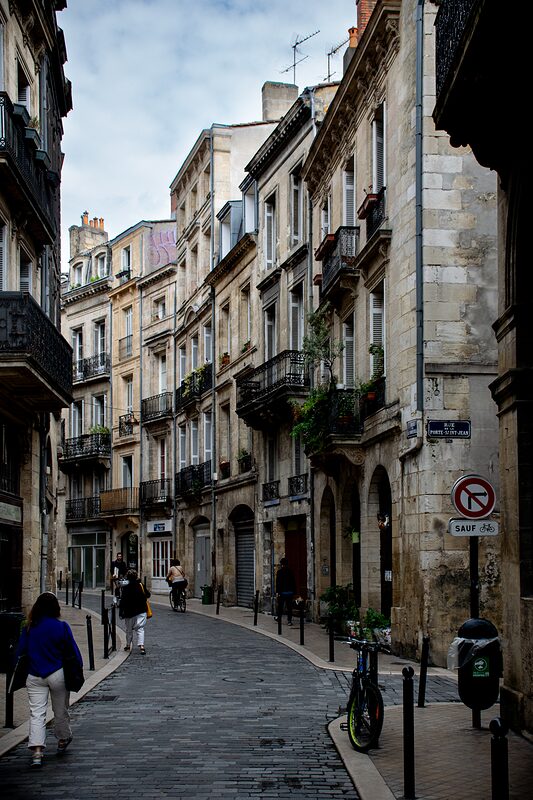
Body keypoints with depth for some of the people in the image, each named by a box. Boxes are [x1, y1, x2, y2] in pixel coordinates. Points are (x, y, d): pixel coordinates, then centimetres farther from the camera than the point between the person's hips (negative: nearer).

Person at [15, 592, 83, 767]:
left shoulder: (28, 628, -4)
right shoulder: (62, 627, -10)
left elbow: (20, 652, 3)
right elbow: (73, 651, -4)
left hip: (34, 677, 1)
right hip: (58, 675, -1)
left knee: (36, 713, 0)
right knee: (60, 710, 18)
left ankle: (37, 751, -12)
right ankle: (63, 740, 37)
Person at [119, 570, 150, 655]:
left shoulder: (125, 588, -11)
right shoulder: (141, 586, -4)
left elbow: (122, 601, -12)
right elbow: (148, 595, 9)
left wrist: (121, 613, -5)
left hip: (130, 613, -1)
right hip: (141, 611, 1)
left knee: (129, 629, 18)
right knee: (140, 629, -2)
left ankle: (128, 645, 32)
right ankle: (141, 645, -20)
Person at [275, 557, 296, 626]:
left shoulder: (279, 571, -9)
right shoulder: (290, 571, 3)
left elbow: (278, 582, -11)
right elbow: (294, 582, 7)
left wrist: (277, 591, -9)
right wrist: (294, 591, 14)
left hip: (282, 591, -3)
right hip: (290, 591, 3)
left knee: (280, 605, 14)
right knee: (289, 606, 4)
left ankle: (279, 617, 28)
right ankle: (289, 620, 0)